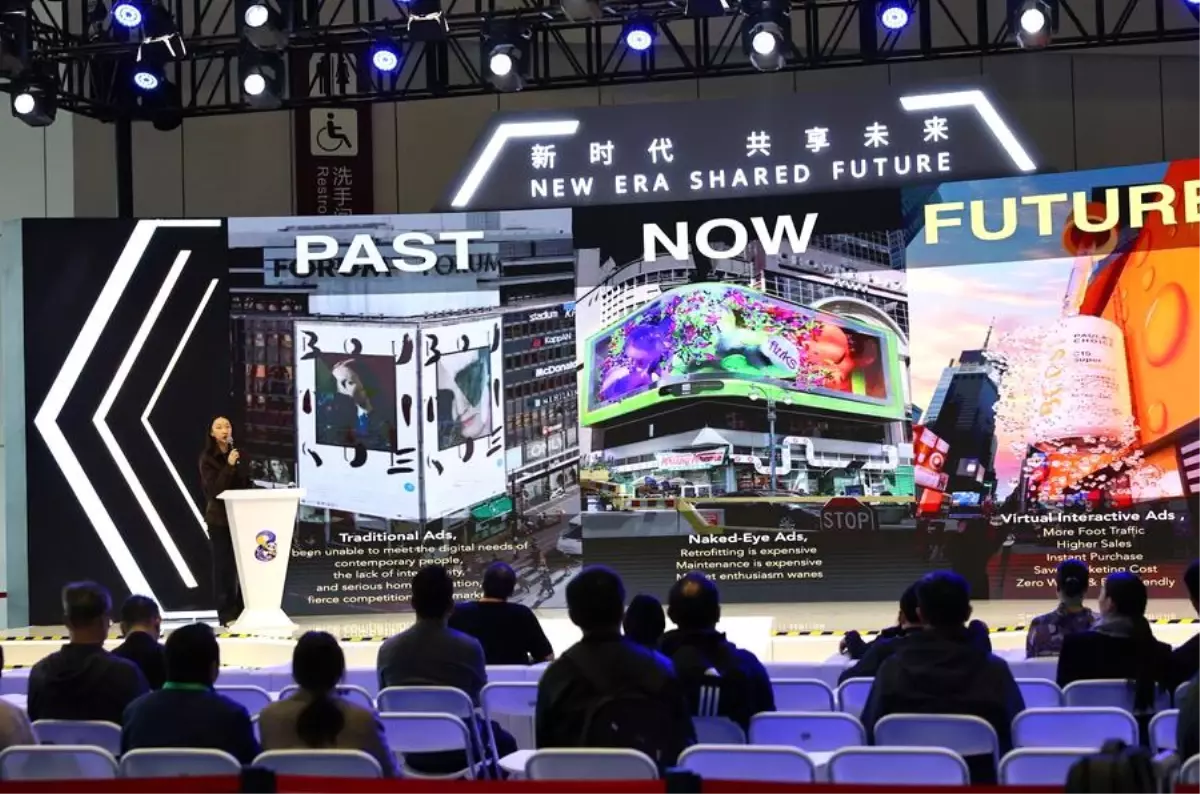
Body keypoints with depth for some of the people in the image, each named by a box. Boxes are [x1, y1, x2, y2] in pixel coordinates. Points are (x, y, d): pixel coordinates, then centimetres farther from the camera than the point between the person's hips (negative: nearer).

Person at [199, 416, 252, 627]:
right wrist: (229, 466, -23)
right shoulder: (207, 458, -5)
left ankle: (242, 610, 11)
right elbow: (214, 489, -15)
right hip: (219, 518, -4)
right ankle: (227, 614, 0)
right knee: (224, 566, -3)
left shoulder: (238, 454, 10)